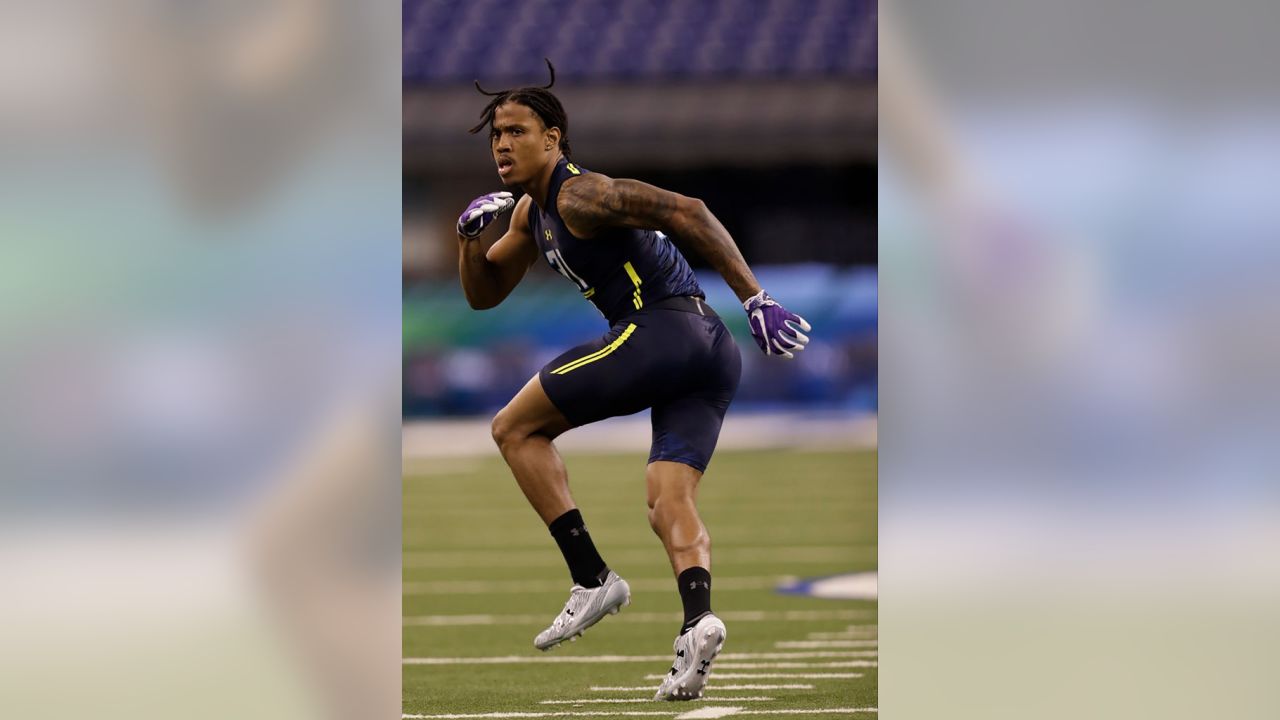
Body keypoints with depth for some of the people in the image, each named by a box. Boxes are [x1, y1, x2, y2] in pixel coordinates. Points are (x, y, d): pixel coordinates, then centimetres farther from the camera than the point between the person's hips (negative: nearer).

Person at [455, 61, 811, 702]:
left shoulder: (579, 196, -7)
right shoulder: (532, 213, 24)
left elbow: (686, 213, -16)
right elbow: (484, 294, 32)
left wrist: (755, 300, -20)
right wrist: (469, 236, 11)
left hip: (662, 329, -9)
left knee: (516, 428, 3)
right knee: (670, 505, -2)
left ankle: (592, 580, -5)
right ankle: (698, 618, -28)